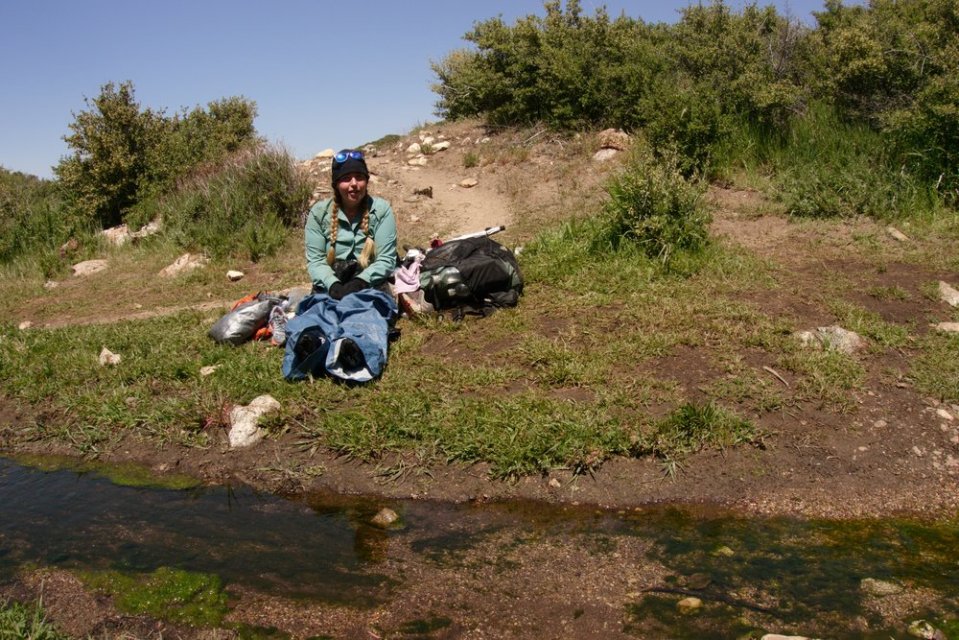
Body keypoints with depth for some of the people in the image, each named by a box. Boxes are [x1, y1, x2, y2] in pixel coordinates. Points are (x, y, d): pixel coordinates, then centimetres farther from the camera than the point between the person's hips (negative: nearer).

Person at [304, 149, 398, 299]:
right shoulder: (319, 212, 3)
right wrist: (333, 285, -19)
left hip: (370, 286, 0)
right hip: (330, 287, 0)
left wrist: (359, 282, -20)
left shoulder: (381, 210, -1)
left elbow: (386, 259, -5)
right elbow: (315, 260, 0)